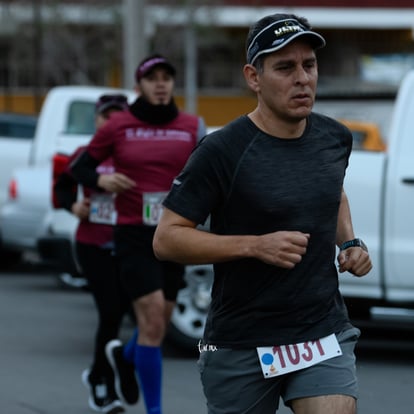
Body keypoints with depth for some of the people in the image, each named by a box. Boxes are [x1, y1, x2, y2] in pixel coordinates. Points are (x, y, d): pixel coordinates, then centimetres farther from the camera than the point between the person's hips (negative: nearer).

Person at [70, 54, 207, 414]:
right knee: (152, 320, -14)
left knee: (158, 324, 13)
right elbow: (80, 166, 7)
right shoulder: (119, 126, -1)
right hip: (134, 235, -3)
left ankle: (124, 357, 48)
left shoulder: (191, 127, 4)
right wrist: (100, 180, -13)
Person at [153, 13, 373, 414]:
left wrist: (349, 242, 7)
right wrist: (256, 246, -23)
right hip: (240, 347, -3)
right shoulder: (221, 152, -14)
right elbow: (166, 238, -14)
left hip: (324, 335, 3)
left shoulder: (335, 138, 4)